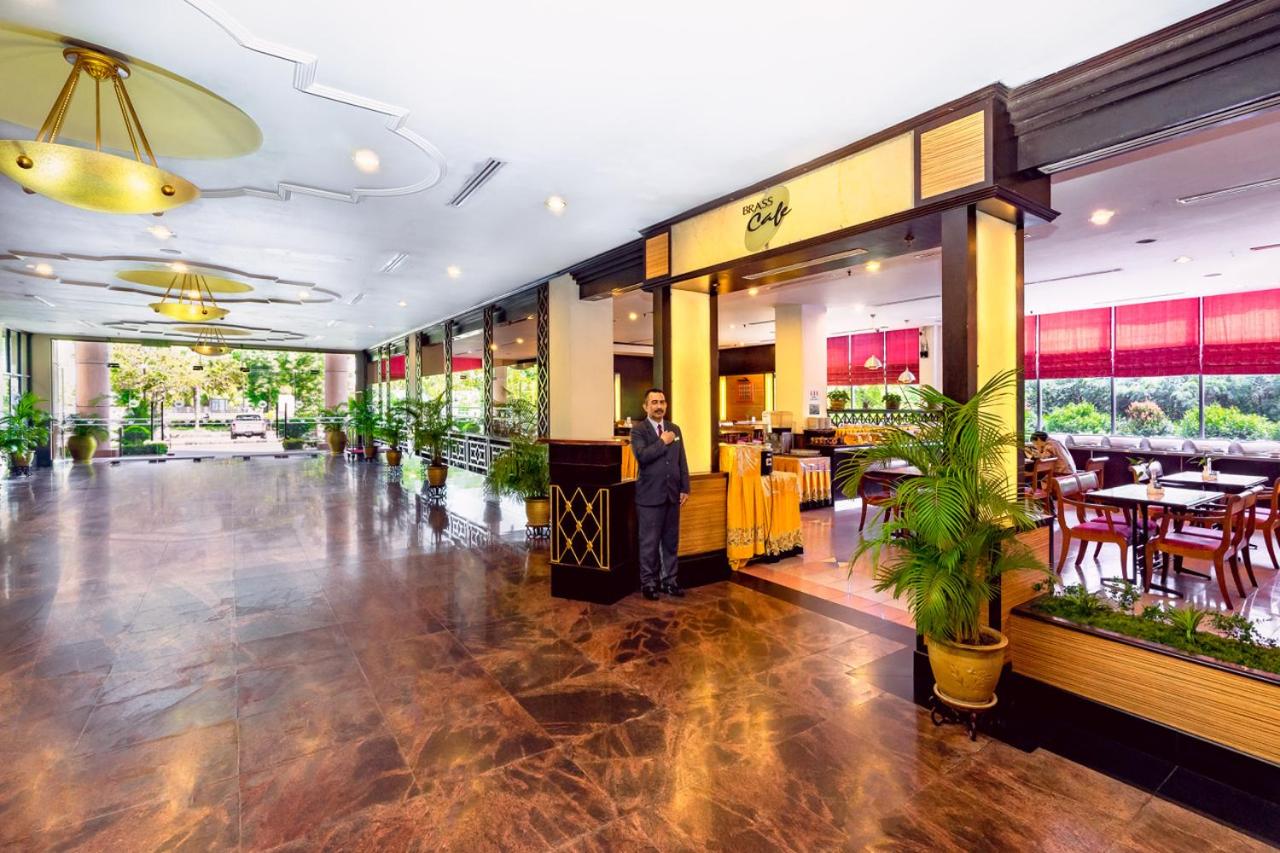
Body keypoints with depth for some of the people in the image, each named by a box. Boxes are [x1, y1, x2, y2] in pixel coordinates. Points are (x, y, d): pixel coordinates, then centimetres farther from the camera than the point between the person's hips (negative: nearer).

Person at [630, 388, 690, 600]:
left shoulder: (674, 429, 11)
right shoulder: (638, 430, -5)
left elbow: (682, 461, 11)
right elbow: (642, 456, -22)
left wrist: (685, 489, 5)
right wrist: (663, 442, -14)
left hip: (672, 494, 5)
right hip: (650, 495, -5)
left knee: (671, 541, 12)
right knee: (650, 542, 3)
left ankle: (669, 579, 26)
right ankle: (648, 582, 18)